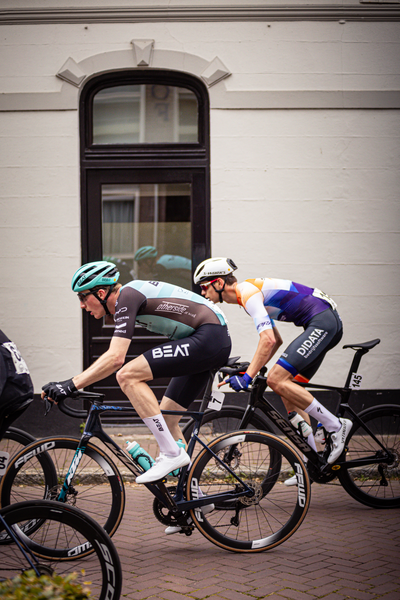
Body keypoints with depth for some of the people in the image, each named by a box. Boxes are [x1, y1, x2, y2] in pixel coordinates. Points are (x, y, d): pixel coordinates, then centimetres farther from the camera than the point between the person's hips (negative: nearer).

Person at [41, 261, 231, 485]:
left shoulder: (127, 296, -13)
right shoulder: (132, 295, 16)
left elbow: (115, 358, -23)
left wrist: (71, 385, -22)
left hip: (209, 338, -10)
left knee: (127, 375, -17)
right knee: (166, 419, 12)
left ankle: (172, 453, -13)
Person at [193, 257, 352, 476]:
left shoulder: (248, 292, -13)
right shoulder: (249, 293, 18)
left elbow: (268, 340, -25)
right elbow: (275, 340, 25)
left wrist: (248, 376, -24)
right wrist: (251, 369, 19)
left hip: (322, 322, -10)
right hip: (328, 323, 10)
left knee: (277, 380, -18)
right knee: (289, 391, 8)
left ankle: (335, 425, -11)